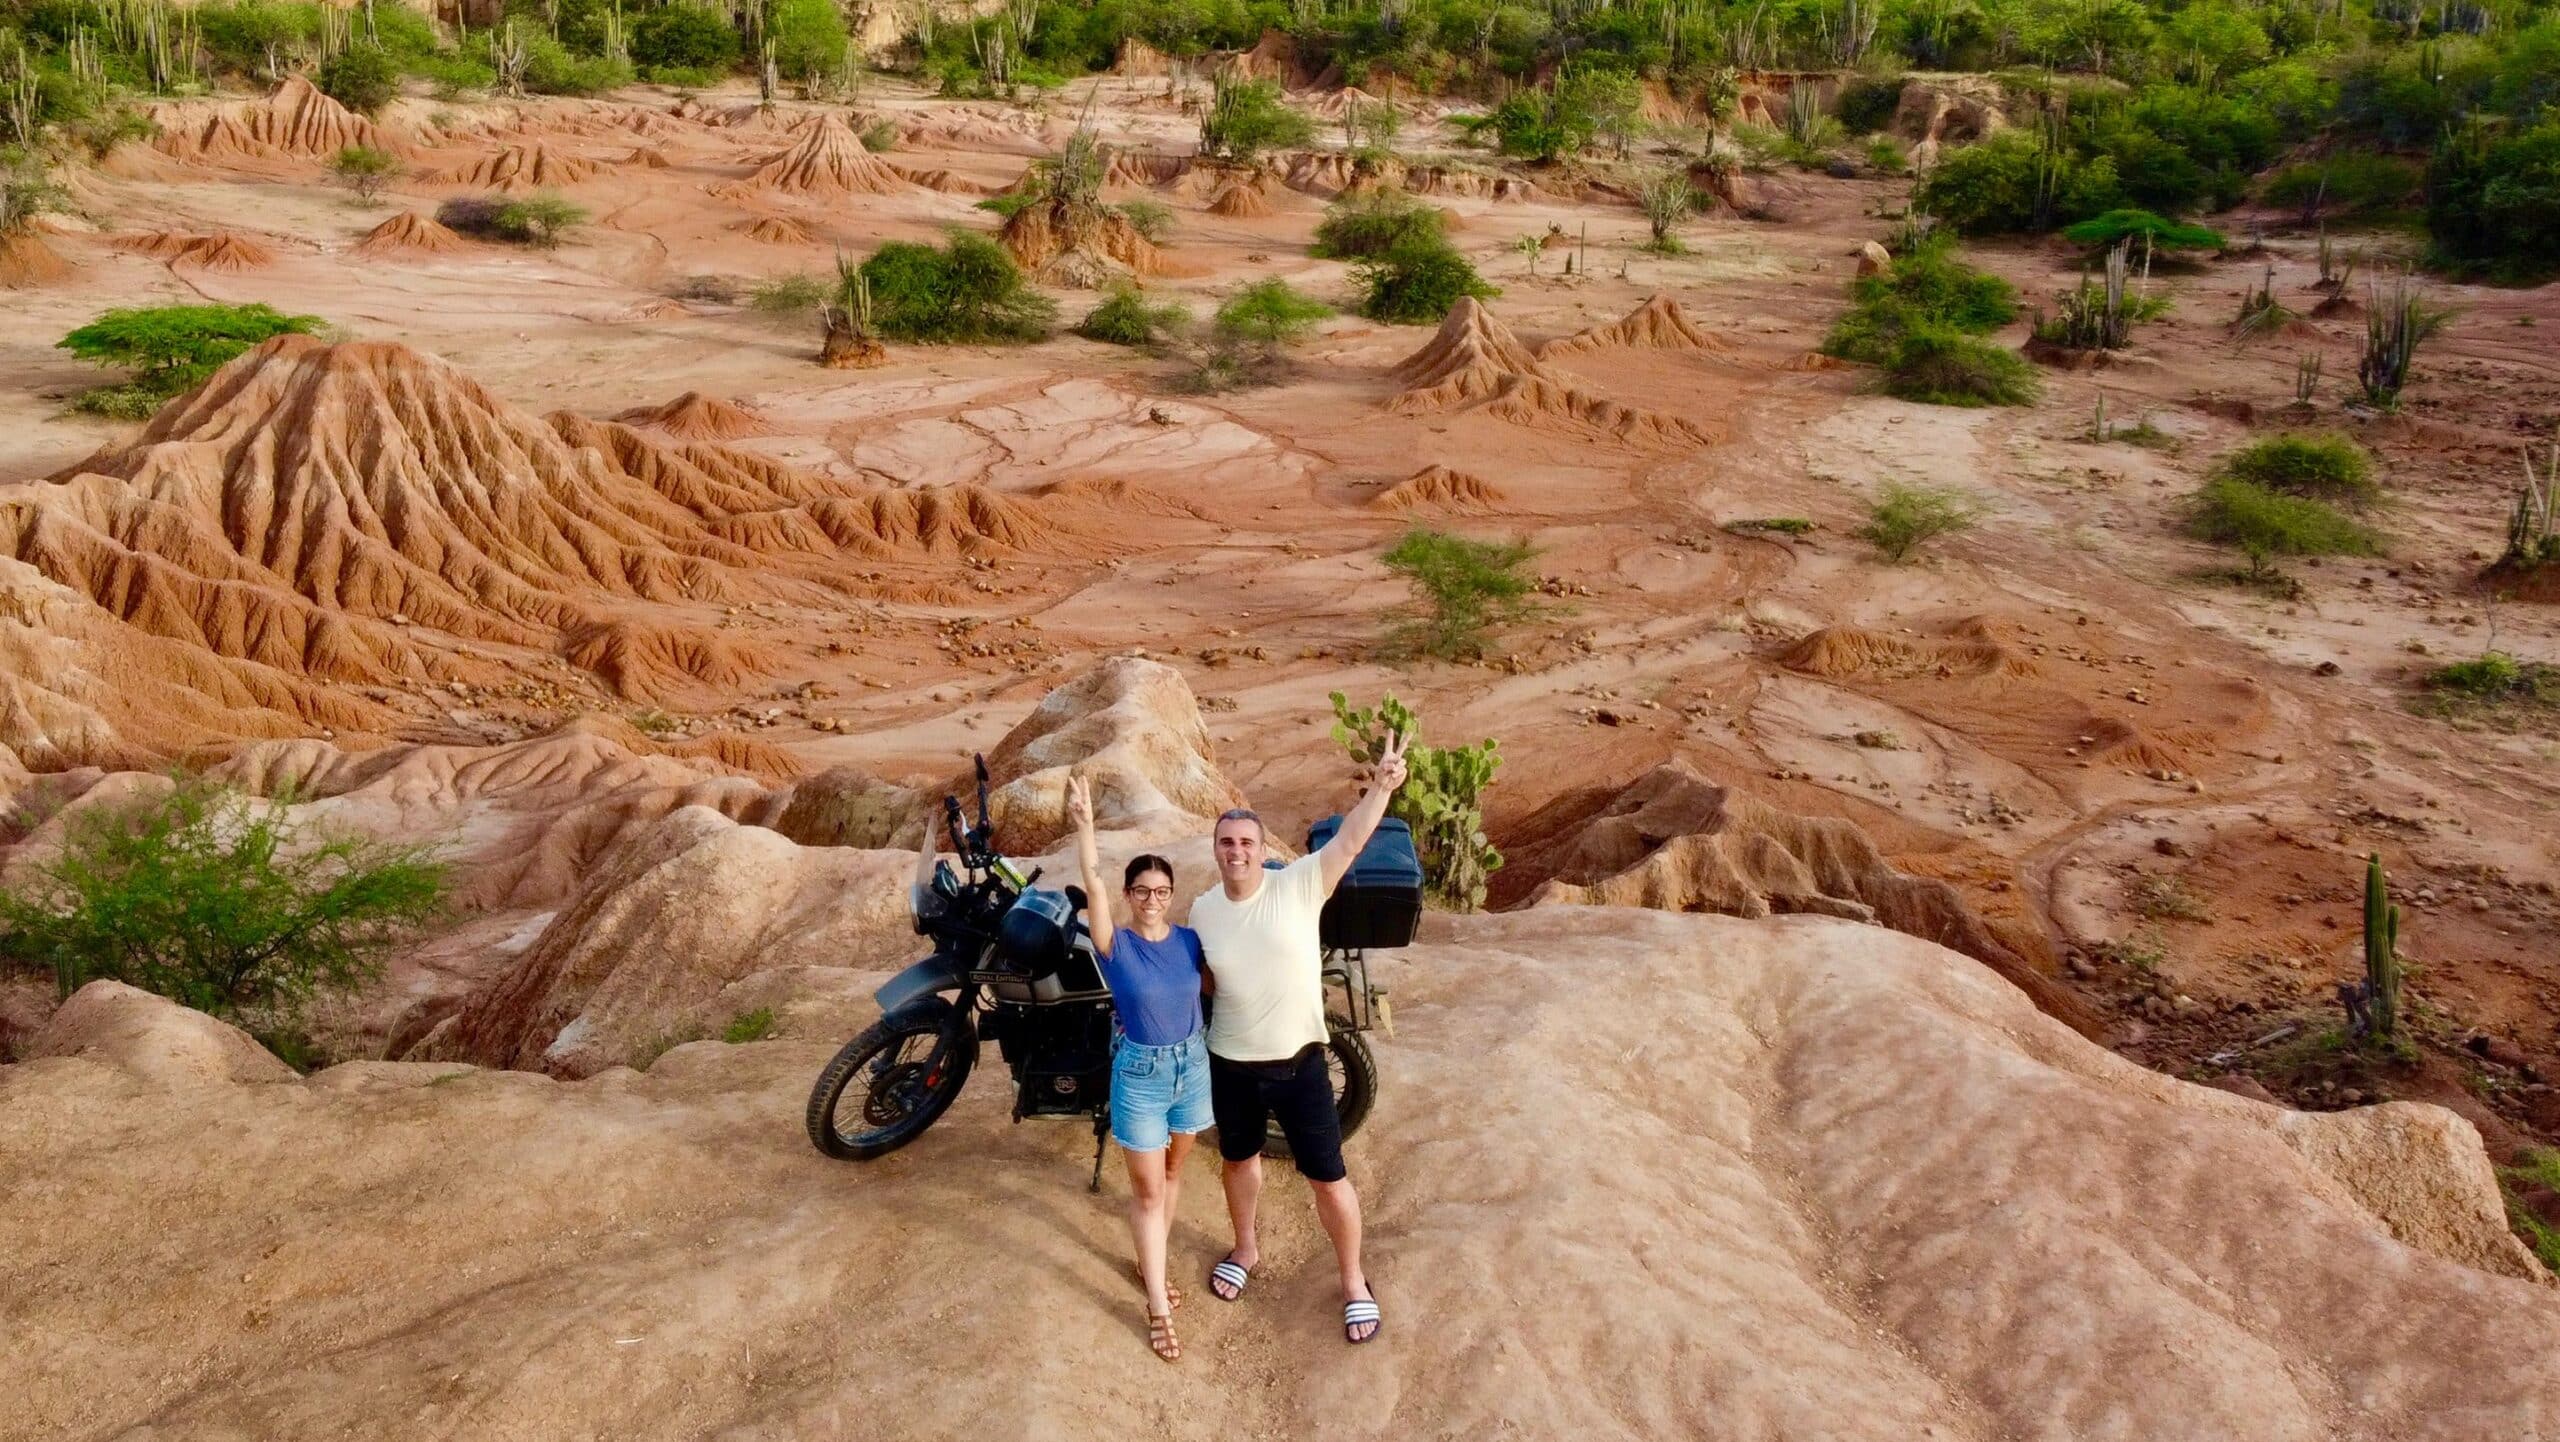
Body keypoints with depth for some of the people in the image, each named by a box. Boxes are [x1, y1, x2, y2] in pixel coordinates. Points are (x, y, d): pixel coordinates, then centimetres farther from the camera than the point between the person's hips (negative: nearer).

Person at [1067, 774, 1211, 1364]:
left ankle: (1151, 1261, 40)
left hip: (1192, 1066, 4)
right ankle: (1159, 1307, 8)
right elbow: (1094, 889, -31)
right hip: (1139, 1074, -4)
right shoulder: (1116, 944, -16)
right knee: (1147, 1190, 3)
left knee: (1173, 1170, 20)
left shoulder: (1191, 940, -6)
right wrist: (1084, 824, -43)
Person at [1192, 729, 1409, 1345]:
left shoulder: (1300, 884, -15)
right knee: (1240, 1158, 25)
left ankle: (1353, 1281, 26)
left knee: (1327, 1177, 6)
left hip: (1298, 1063, -3)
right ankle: (1246, 1249, 51)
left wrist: (1381, 786, -41)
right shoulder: (1203, 910, -3)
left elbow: (1350, 840, -27)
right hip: (1229, 1064, 3)